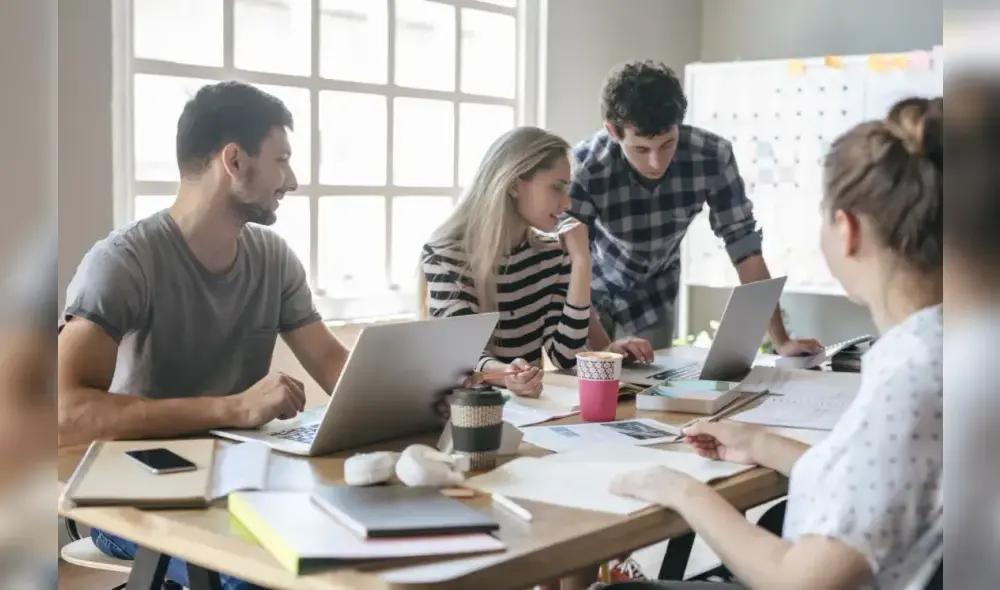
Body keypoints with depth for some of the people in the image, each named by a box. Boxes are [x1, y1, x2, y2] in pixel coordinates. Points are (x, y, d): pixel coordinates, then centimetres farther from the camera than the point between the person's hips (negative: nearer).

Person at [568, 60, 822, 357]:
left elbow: (744, 246, -19)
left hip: (651, 301, 2)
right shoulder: (583, 168, -33)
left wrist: (780, 340, -23)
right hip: (591, 294, -2)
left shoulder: (711, 156, -26)